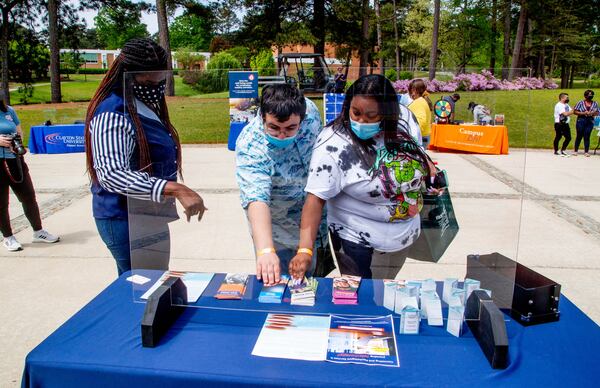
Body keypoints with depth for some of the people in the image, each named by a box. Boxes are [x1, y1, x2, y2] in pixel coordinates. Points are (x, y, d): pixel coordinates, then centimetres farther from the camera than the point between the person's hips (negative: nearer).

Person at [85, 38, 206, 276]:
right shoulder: (113, 116, -19)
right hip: (126, 221, -9)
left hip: (150, 217, 9)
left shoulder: (148, 109, 10)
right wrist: (176, 190, -38)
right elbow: (112, 174, -31)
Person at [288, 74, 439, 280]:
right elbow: (316, 199, -29)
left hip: (406, 230, 6)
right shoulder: (333, 145, -25)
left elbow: (419, 156, 13)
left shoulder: (400, 125, -8)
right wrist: (305, 250, -37)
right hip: (358, 240, -5)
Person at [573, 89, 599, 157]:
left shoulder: (594, 103, 7)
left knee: (587, 136, 2)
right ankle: (575, 150, 14)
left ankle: (586, 151, 8)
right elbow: (575, 112, -3)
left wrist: (592, 113, -12)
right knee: (579, 136, 4)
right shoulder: (581, 103, -1)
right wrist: (583, 113, -15)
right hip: (581, 121, -2)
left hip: (590, 122, 2)